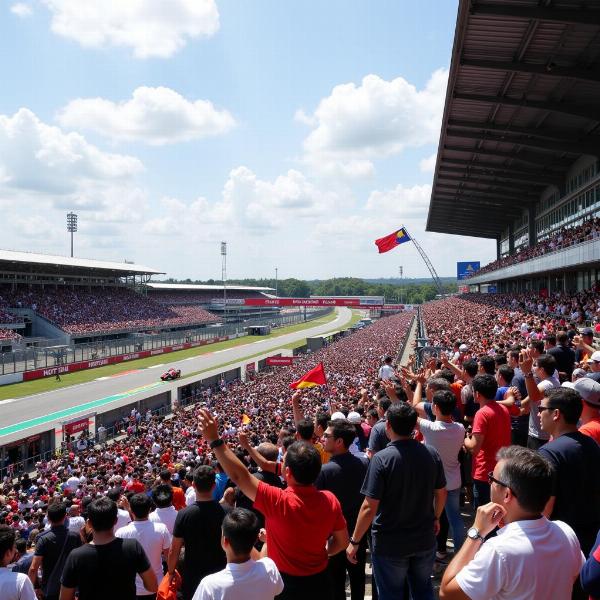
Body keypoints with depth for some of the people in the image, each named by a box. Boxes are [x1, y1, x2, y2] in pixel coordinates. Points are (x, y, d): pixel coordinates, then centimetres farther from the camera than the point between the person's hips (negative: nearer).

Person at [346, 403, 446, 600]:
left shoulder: (381, 458, -23)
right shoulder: (431, 454, -9)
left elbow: (369, 507, -22)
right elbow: (441, 493, 5)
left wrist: (354, 542, -10)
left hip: (390, 544, -4)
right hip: (425, 539, 4)